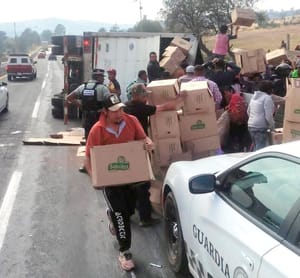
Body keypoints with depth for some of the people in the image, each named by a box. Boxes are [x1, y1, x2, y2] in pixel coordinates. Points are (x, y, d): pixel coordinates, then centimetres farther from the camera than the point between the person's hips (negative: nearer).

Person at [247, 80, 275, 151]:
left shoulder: (254, 96, 15)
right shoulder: (267, 98, -10)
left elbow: (248, 111, 23)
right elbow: (268, 116, -15)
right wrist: (272, 126, -2)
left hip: (251, 125, 9)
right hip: (260, 127, -9)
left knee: (255, 147, 17)